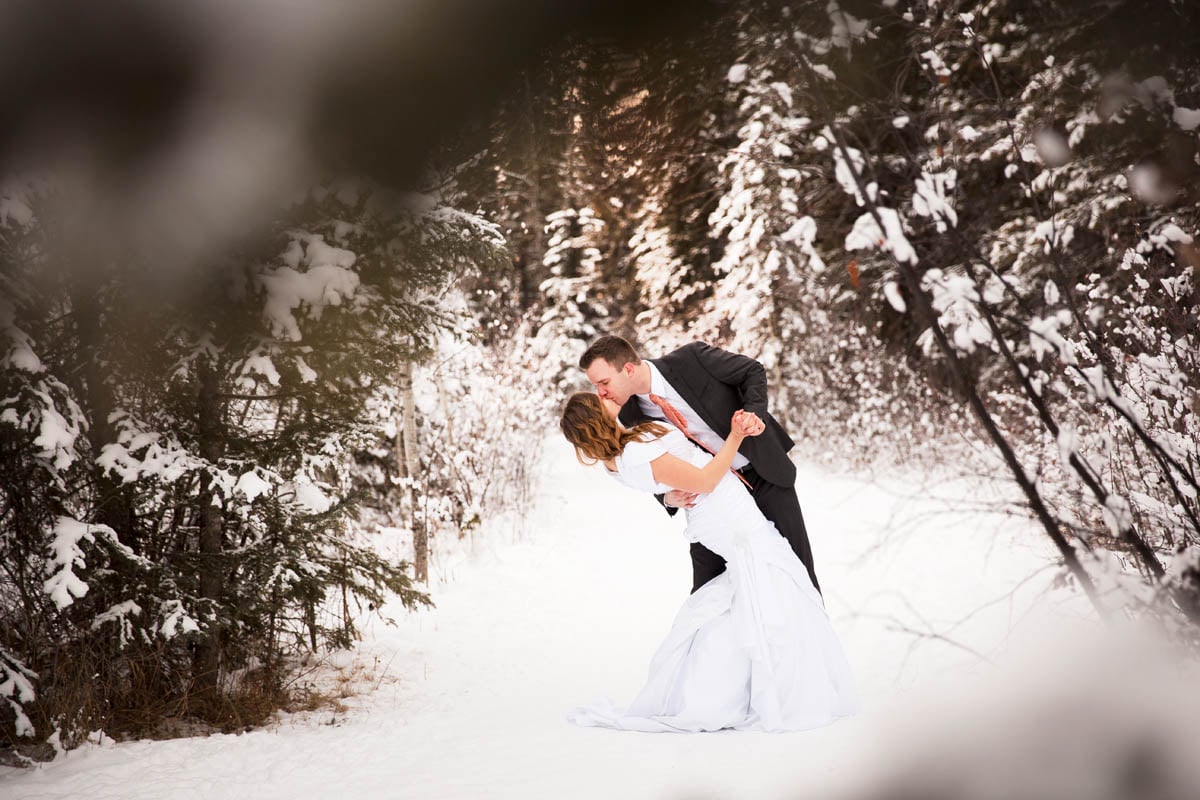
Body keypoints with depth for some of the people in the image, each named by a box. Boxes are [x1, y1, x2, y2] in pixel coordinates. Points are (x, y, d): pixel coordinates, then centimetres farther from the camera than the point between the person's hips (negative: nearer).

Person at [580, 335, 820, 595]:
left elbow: (753, 371, -9)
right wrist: (668, 498, -21)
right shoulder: (631, 416, -10)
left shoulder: (691, 359, -22)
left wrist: (753, 413, -27)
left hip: (765, 474, -3)